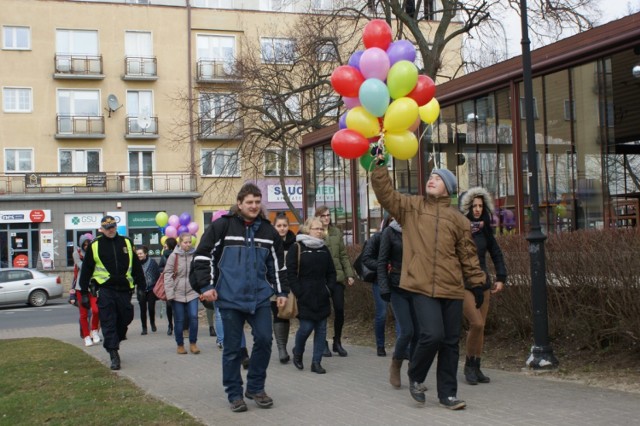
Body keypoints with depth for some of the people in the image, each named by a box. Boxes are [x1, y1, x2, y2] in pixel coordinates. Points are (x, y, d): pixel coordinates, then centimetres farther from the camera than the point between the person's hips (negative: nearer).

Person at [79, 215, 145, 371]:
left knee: (126, 318, 8)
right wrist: (84, 292, 3)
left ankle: (114, 342, 34)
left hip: (124, 289, 3)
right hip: (104, 290, -3)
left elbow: (136, 266, 15)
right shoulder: (95, 246, 3)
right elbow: (86, 270, 7)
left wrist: (142, 286, 12)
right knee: (108, 323, -6)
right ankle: (114, 355, -4)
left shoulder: (126, 243, 10)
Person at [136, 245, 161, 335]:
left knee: (151, 308, -1)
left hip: (151, 289, -1)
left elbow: (158, 275, -1)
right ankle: (144, 328, 13)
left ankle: (152, 323, 25)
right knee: (143, 309, 1)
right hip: (141, 290, 1)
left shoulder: (152, 262, -5)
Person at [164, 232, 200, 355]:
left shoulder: (195, 255, 2)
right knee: (179, 320, 5)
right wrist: (170, 293, -11)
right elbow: (168, 274, -6)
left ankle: (193, 344, 8)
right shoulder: (174, 256, -5)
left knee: (193, 317, -6)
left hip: (192, 292, 2)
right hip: (177, 293, -1)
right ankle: (180, 345, 20)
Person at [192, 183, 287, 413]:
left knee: (264, 339, -2)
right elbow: (203, 256, -3)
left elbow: (277, 264, 17)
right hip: (230, 298, -3)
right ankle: (234, 394, 17)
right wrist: (205, 286, -10)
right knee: (232, 348, 3)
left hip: (260, 297, 3)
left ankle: (255, 387, 17)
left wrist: (282, 291, 13)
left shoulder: (268, 230, 9)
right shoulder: (222, 226, -4)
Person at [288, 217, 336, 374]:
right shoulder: (297, 248, -3)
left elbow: (331, 272, 17)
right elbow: (291, 274, -7)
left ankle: (316, 362, 11)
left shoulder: (324, 249, 13)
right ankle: (297, 353, 21)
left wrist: (329, 289, 3)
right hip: (305, 298, -5)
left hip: (322, 297, 5)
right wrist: (299, 293, -13)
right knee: (306, 327, -7)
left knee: (321, 329, 3)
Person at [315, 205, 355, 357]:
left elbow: (343, 255, 13)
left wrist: (349, 274, 7)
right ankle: (323, 344, 16)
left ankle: (337, 342, 16)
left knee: (339, 309, 0)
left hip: (337, 276, 4)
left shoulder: (336, 232, 10)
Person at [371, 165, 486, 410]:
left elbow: (468, 255, 13)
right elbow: (384, 193, -3)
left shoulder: (458, 219, 10)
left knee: (450, 342, 7)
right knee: (432, 335, -16)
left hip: (451, 290, 3)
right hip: (422, 288, -3)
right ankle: (415, 377, 12)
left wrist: (477, 283, 11)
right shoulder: (411, 207, 7)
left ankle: (447, 394, 21)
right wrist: (380, 167, -11)